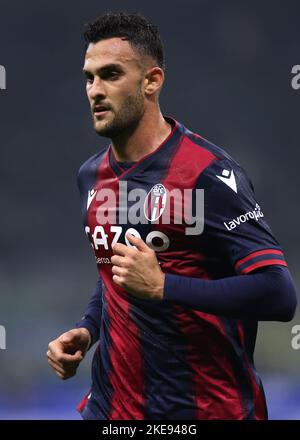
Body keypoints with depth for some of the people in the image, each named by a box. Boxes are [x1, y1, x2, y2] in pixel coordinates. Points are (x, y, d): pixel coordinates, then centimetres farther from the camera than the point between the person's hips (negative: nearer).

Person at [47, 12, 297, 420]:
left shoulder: (207, 172, -16)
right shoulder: (91, 175, 7)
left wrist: (161, 286, -27)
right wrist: (86, 330, 5)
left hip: (204, 408, -6)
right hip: (110, 404, 6)